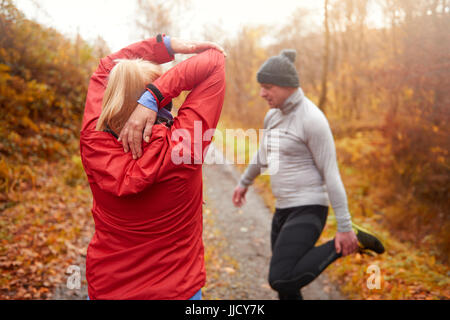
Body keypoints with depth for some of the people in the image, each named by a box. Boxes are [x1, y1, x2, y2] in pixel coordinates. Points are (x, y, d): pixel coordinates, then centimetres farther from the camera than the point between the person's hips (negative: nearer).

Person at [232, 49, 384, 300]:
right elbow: (265, 153, 28)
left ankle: (349, 242, -3)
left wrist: (345, 226, -16)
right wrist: (245, 182, 42)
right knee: (286, 288, 12)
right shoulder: (274, 116, 10)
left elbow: (331, 173, -17)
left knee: (280, 282, -18)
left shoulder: (313, 119, -17)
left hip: (308, 211, -9)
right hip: (285, 210, 9)